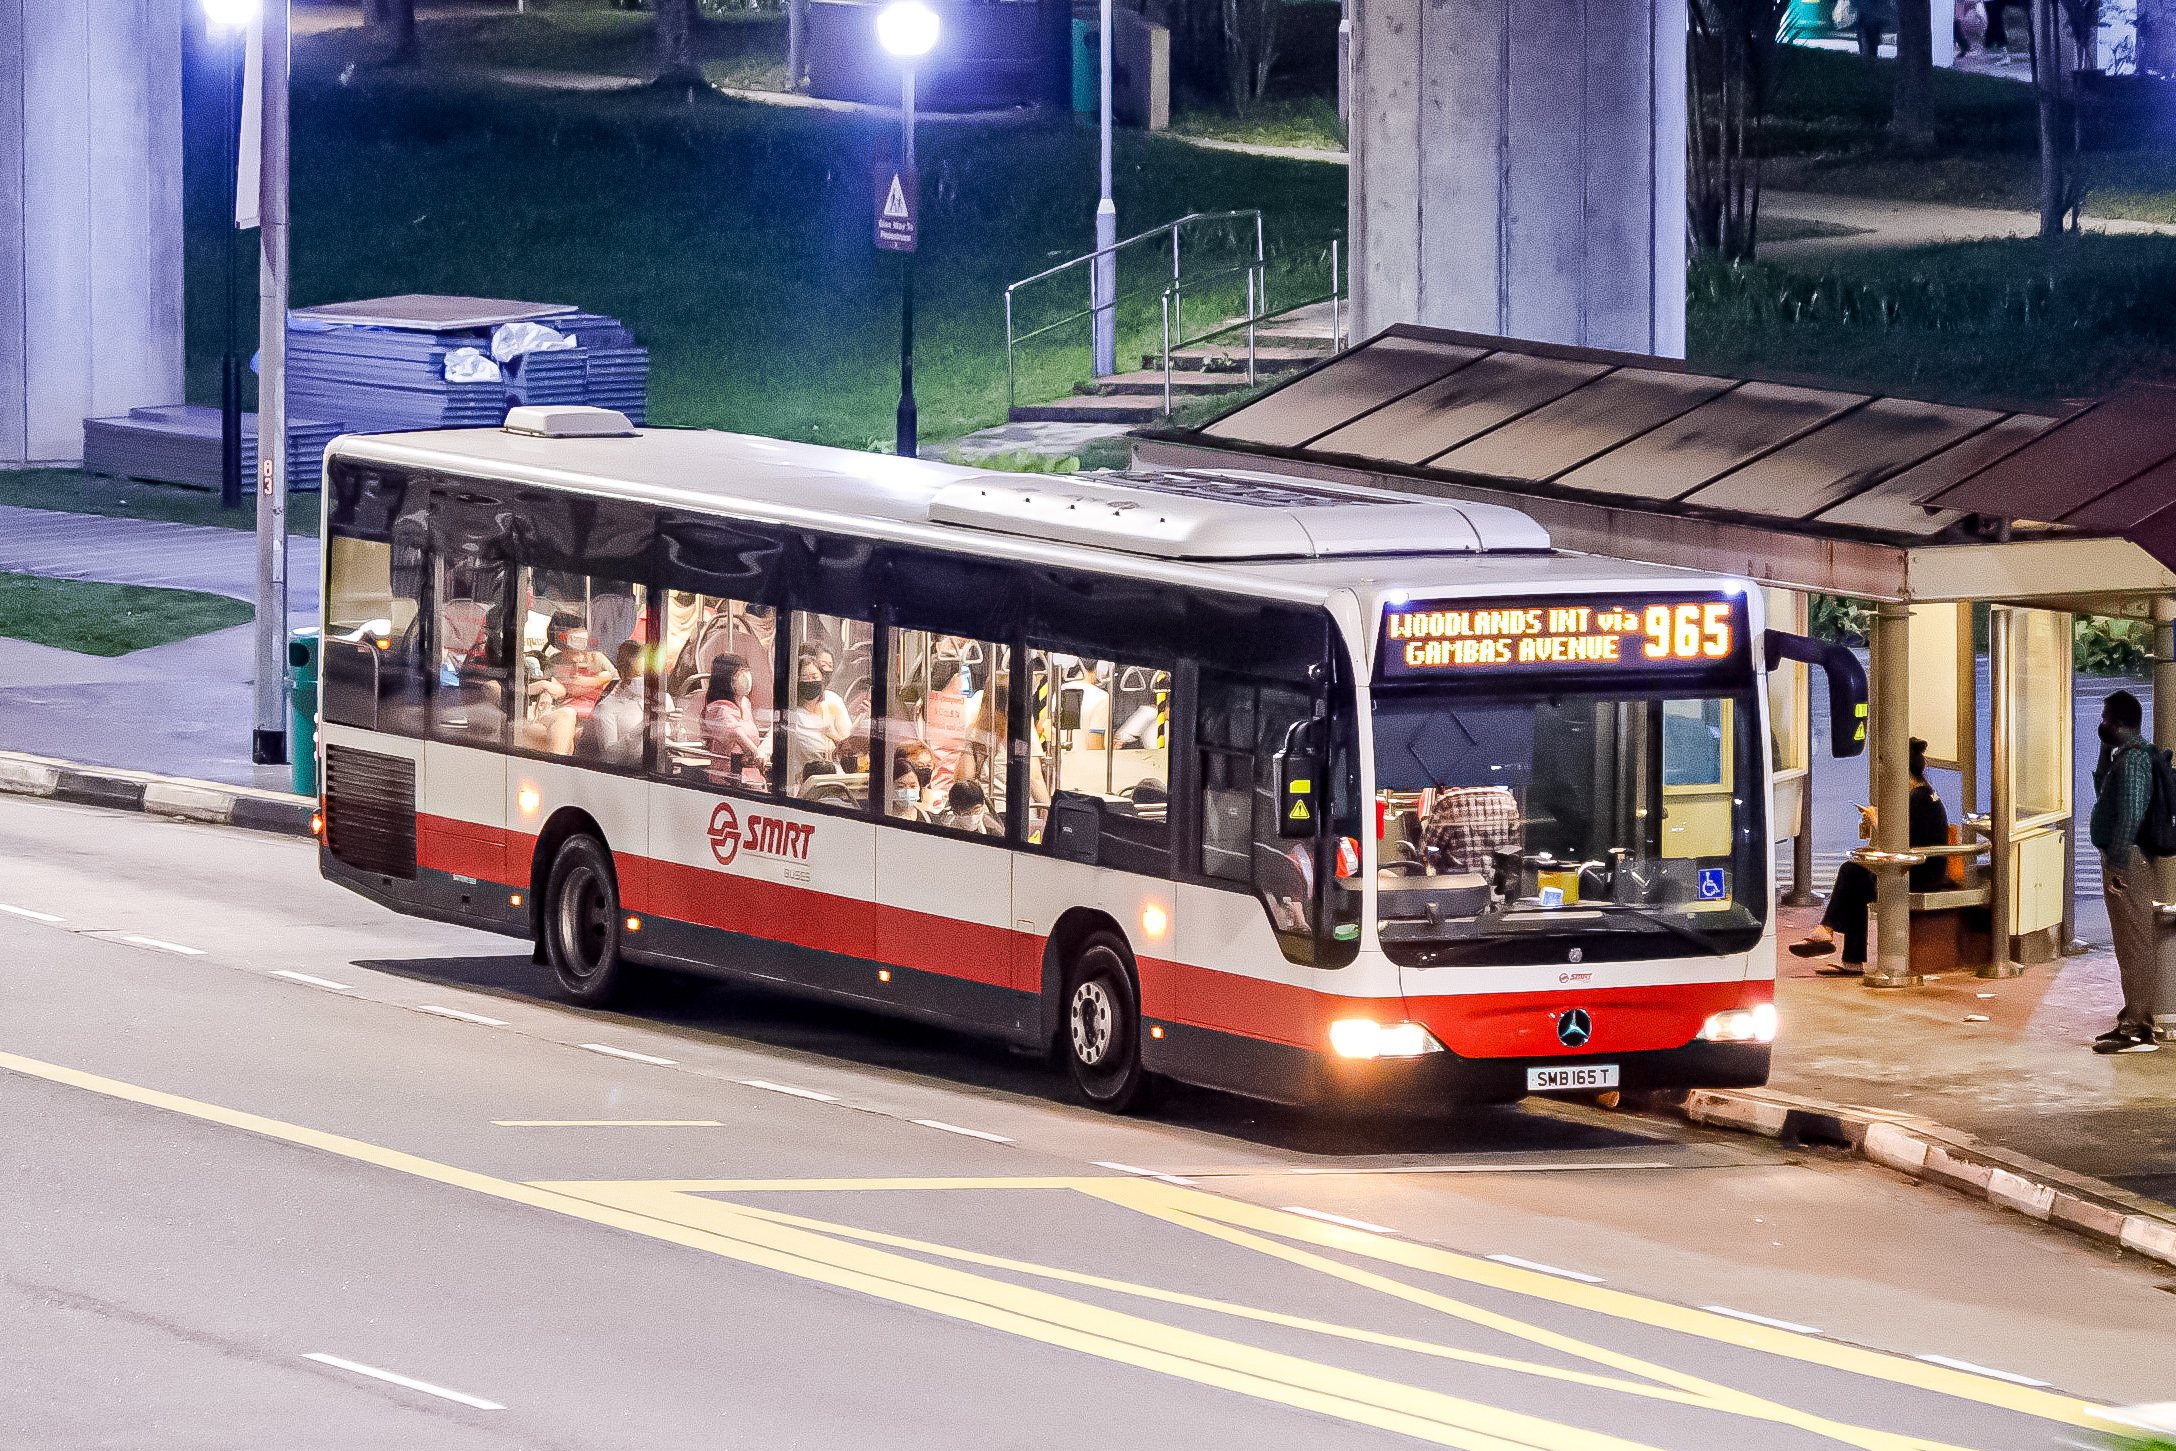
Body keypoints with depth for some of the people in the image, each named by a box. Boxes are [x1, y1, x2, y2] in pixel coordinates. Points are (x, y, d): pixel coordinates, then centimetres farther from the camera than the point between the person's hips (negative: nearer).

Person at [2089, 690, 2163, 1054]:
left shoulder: (2132, 759, -17)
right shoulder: (2126, 754, 16)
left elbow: (2130, 814, -24)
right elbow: (2103, 794, 30)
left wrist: (2117, 864, -24)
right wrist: (2105, 750, 19)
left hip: (2128, 862, -11)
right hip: (2122, 860, 11)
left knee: (2134, 944, -10)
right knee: (2132, 944, 15)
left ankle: (2136, 1030, -11)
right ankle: (2133, 1020, 22)